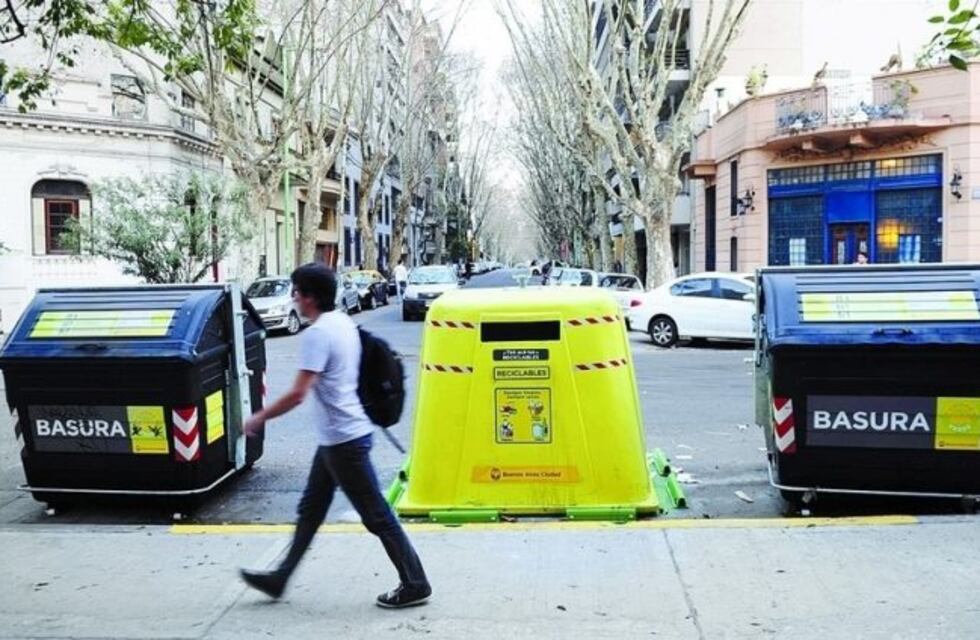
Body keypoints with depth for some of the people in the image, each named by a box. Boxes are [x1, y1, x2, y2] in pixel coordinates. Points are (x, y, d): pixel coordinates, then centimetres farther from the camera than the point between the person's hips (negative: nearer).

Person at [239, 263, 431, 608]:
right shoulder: (344, 321, 8)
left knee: (376, 515, -1)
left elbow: (298, 394, -25)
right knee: (310, 509, 18)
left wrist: (260, 418, -12)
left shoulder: (317, 334, -21)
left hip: (343, 439, -10)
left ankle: (415, 584, 9)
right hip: (336, 436, 10)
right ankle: (280, 577, 30)